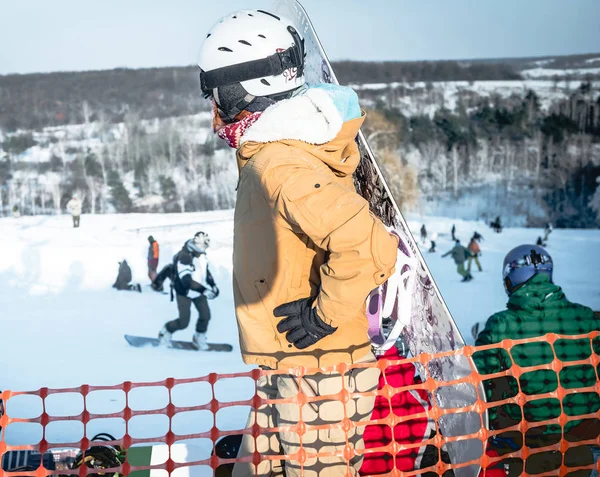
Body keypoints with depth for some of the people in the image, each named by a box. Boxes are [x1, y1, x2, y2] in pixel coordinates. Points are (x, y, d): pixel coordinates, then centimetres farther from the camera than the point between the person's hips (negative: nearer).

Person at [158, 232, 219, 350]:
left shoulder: (202, 256, -1)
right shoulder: (184, 257, -28)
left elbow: (206, 271, 18)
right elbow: (187, 281, -34)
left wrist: (213, 285, 5)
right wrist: (205, 290, -38)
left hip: (199, 291, 7)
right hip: (184, 293, -7)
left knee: (205, 315, -4)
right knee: (183, 322, -9)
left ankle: (199, 338, 20)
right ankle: (166, 332, 19)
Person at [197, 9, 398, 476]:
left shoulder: (280, 167, -22)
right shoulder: (271, 156, 8)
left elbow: (369, 247, -32)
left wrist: (324, 316, -20)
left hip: (316, 383, -10)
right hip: (286, 371, 10)